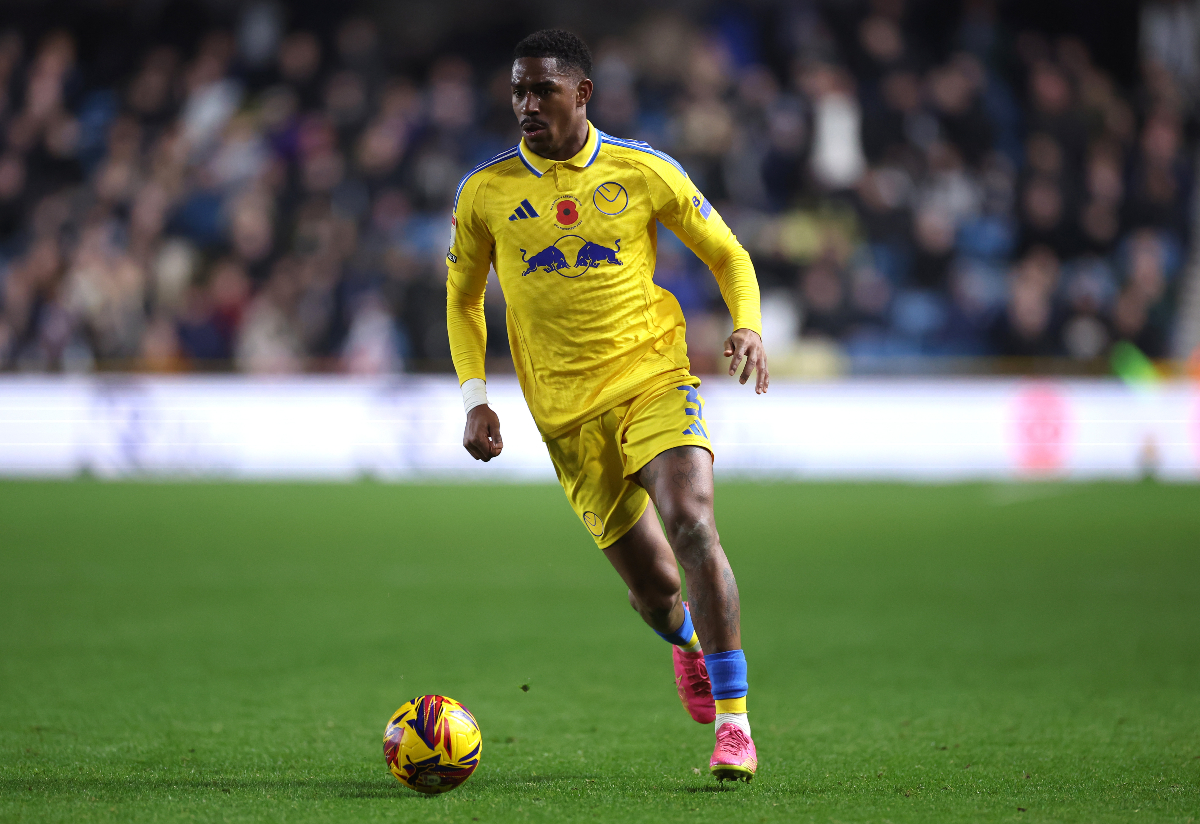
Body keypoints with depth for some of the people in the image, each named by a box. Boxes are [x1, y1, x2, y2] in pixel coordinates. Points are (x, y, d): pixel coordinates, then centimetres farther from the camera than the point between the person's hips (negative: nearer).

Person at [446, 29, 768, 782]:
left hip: (654, 379, -1)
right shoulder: (485, 192, 3)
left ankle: (733, 722, -20)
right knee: (653, 583, 0)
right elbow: (463, 298, 16)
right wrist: (477, 399, 5)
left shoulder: (641, 171, 0)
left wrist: (749, 326, -9)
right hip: (568, 412, 1)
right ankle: (687, 641, 40)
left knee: (692, 524, -25)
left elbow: (727, 254, 10)